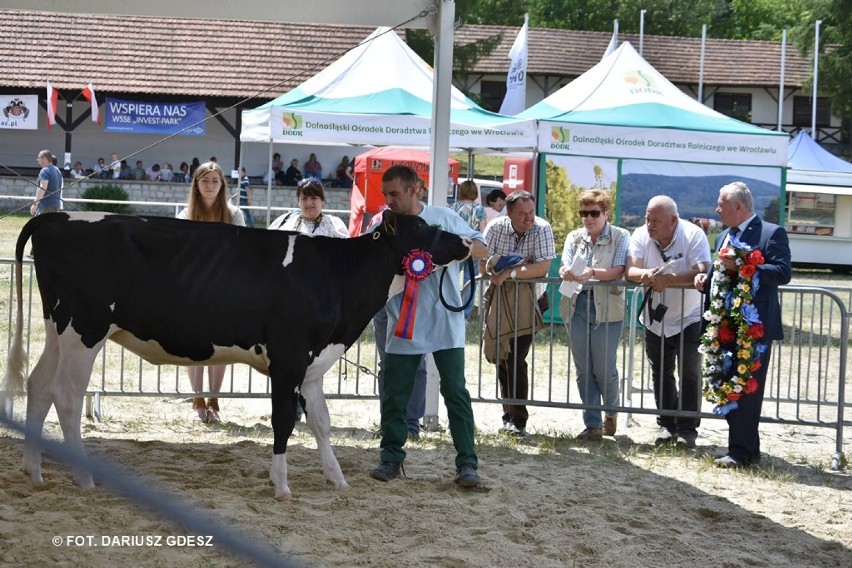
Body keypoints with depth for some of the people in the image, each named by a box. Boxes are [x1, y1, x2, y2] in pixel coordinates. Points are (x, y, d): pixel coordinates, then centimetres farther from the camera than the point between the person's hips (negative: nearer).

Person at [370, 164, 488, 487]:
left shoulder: (444, 218, 1)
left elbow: (481, 249, 0)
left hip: (445, 324, -2)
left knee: (456, 393, -1)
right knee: (394, 396, 6)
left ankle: (467, 463, 2)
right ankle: (391, 459, 19)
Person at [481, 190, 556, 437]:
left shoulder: (541, 229, -12)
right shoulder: (496, 228, -5)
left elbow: (542, 268, -20)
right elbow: (484, 265, -9)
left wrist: (510, 272, -25)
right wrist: (522, 265, -18)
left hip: (529, 299, -4)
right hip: (499, 299, 4)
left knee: (515, 359, -12)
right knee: (501, 358, 9)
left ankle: (517, 421, -6)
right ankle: (510, 415, 23)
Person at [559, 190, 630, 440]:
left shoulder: (621, 237, -1)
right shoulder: (574, 237, 11)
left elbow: (618, 271, -14)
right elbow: (564, 266, -1)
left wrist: (592, 273, -31)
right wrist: (566, 272, -26)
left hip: (607, 309, -4)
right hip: (577, 307, 4)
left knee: (604, 368, -1)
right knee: (583, 369, 5)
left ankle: (611, 413, 26)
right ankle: (592, 424, 11)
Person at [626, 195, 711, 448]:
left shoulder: (693, 235, -19)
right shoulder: (641, 235, -9)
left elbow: (702, 272, -31)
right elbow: (630, 270, -18)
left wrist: (669, 279, -42)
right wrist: (645, 274, -42)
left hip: (689, 318, -4)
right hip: (655, 320, 4)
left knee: (689, 375, -2)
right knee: (661, 375, 11)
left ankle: (687, 428, 7)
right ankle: (667, 425, 22)